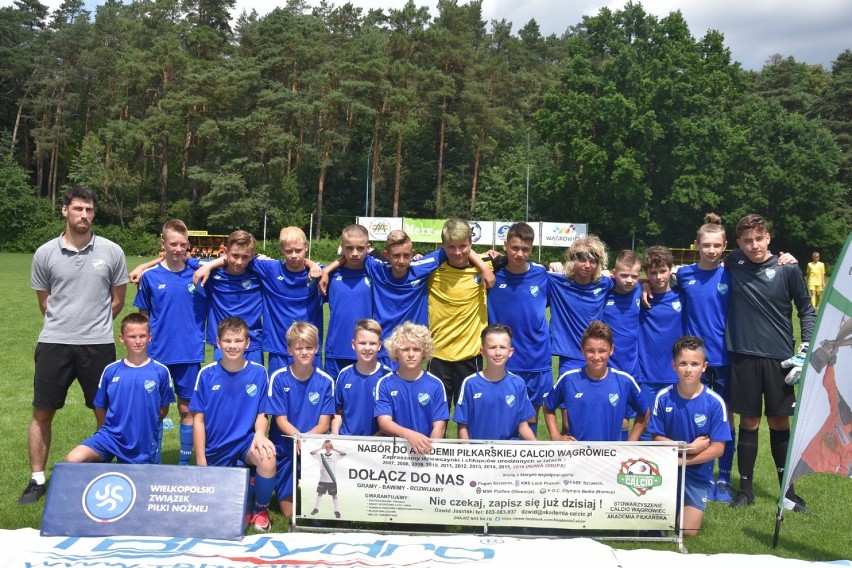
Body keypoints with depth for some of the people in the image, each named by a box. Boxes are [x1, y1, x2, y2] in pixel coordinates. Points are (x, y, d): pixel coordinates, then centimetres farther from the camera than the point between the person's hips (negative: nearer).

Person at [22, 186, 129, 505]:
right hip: (54, 343, 1)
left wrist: (95, 325, 10)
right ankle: (37, 479, 20)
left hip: (98, 344, 0)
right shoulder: (45, 254, 1)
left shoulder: (111, 252, -1)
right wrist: (65, 324, 10)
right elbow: (44, 303, 11)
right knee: (42, 413, 6)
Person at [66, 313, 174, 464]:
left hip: (145, 443, 0)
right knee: (74, 459, -23)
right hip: (112, 435, 0)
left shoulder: (160, 372, -6)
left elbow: (164, 409, 5)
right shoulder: (111, 371, -1)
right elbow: (100, 407, 11)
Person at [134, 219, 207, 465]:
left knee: (187, 408, 8)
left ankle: (185, 462, 20)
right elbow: (143, 317, 7)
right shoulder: (150, 277, 0)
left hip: (190, 354, 0)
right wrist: (143, 345, 5)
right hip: (158, 354, 0)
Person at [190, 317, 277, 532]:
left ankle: (261, 510, -7)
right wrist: (201, 463, -4)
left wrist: (259, 434, -23)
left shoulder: (258, 373, -5)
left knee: (268, 457, -33)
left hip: (246, 442, -1)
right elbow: (198, 420, -2)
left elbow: (261, 415, 0)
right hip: (216, 450, 1)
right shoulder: (207, 374, -6)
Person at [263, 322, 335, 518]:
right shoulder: (279, 378, -7)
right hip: (284, 448, 0)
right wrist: (298, 436, -27)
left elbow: (324, 424, -6)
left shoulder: (325, 381, -6)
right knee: (288, 512, 4)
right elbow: (280, 420, -8)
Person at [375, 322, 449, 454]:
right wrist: (409, 434, -25)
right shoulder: (385, 384, 2)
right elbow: (384, 422, -7)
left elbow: (439, 426, 1)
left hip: (425, 449, -2)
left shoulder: (435, 385, 3)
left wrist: (429, 448, -18)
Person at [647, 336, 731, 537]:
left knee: (689, 532, -2)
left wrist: (681, 460, -18)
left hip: (697, 474, 0)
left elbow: (717, 448, -14)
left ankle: (689, 504, 29)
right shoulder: (663, 398, -11)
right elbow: (657, 438, -6)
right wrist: (688, 447, -19)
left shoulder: (714, 402, -15)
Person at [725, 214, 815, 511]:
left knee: (780, 423, 9)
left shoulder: (787, 269, -5)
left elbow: (806, 309, 3)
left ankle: (788, 490, 22)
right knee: (749, 422, 9)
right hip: (744, 356, 1)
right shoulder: (733, 264, -1)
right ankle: (745, 488, 20)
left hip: (778, 358, -1)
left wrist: (808, 347, -6)